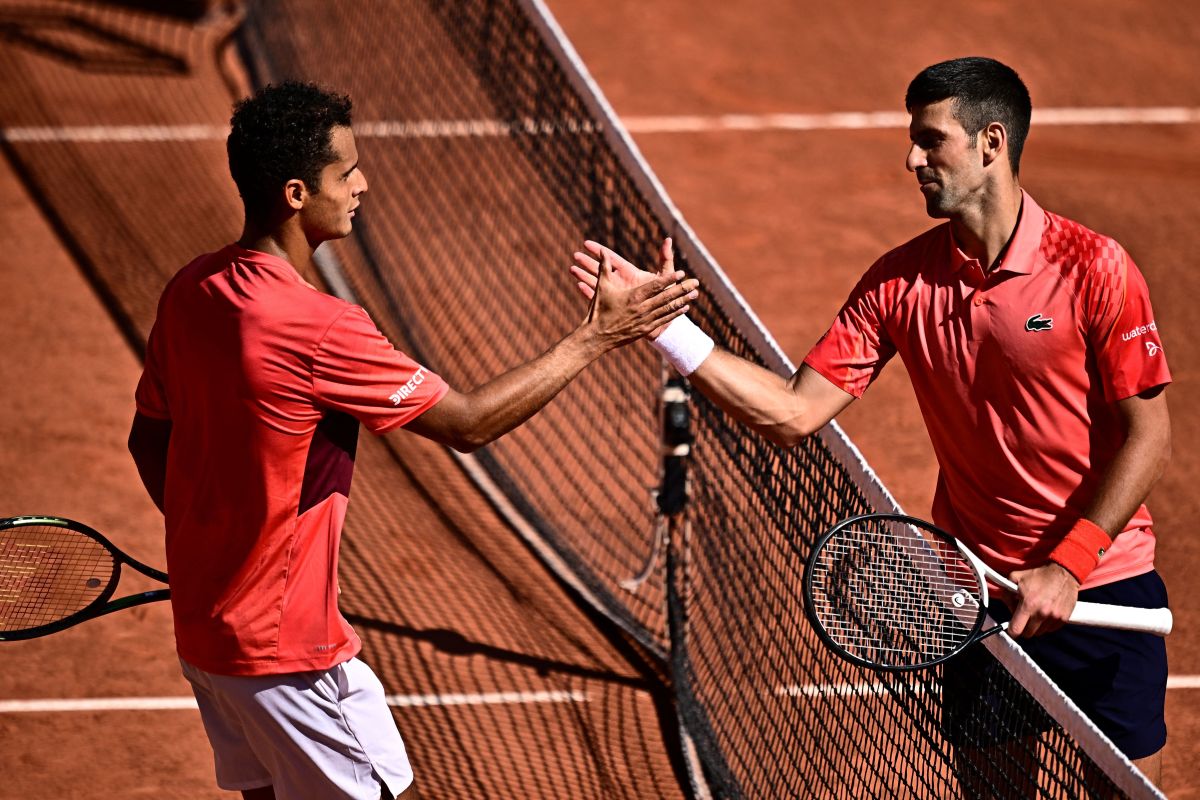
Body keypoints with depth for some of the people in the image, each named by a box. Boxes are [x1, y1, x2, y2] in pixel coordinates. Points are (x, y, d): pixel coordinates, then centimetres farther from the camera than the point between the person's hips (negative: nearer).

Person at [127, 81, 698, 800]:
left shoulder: (192, 291, -1)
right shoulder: (319, 330, -26)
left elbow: (149, 439, 11)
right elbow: (469, 423, -18)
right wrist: (597, 336, -12)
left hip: (202, 625, 9)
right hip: (286, 653, -9)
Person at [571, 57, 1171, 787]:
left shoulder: (1094, 269, -13)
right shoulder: (901, 281, -2)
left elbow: (1149, 435, -11)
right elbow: (795, 412, -4)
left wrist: (1067, 567, -16)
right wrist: (668, 325, -11)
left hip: (1104, 591, -3)